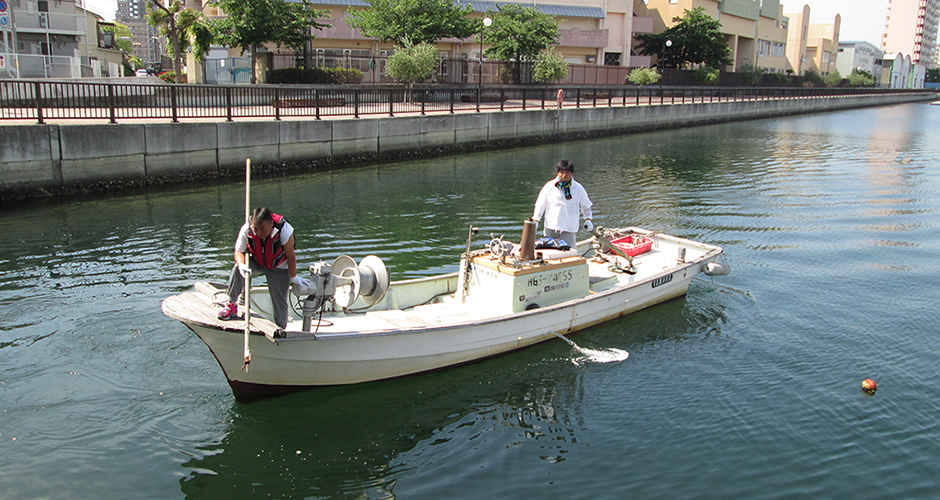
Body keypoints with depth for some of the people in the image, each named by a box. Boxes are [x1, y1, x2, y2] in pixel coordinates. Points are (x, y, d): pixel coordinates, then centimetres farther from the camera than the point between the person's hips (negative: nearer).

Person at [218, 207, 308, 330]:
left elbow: (290, 256, -22)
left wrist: (293, 277, -11)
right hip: (256, 261, 2)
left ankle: (281, 329, 18)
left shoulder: (284, 230, -34)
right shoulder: (246, 229, -28)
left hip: (279, 268, -1)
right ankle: (232, 305, -13)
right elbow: (239, 251, -16)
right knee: (237, 268, -29)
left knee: (279, 300, -3)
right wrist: (241, 265, -38)